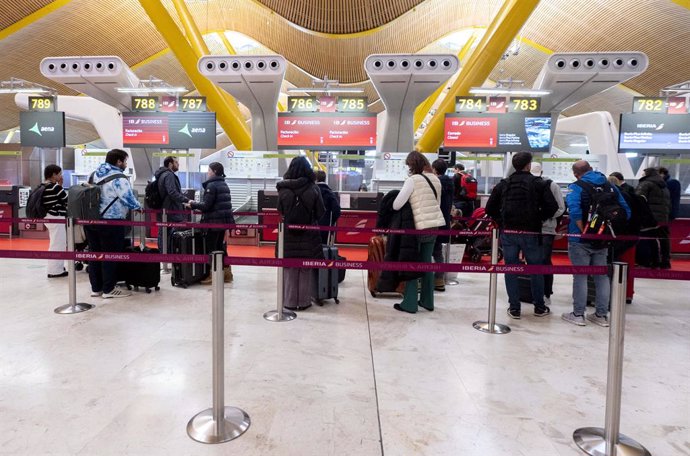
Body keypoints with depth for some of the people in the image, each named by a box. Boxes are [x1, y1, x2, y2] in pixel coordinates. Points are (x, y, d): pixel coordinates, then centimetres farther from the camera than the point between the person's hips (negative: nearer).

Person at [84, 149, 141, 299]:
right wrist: (138, 207, 1)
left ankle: (96, 288, 19)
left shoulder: (94, 174, 14)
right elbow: (128, 198, -19)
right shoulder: (118, 178, -13)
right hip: (110, 222, -8)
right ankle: (108, 290, 5)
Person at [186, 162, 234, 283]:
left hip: (214, 221, -9)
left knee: (211, 248, 0)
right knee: (221, 246, 16)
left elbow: (206, 205, -18)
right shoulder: (224, 185, 15)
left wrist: (192, 205, -2)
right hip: (224, 220, 9)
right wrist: (195, 204, 17)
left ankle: (213, 275, 3)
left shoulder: (212, 185, -13)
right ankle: (226, 273, 21)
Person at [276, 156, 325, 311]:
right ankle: (304, 301, 20)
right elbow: (320, 214, -4)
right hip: (308, 235, 0)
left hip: (288, 235, 1)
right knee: (306, 270, 12)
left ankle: (289, 301, 19)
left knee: (289, 269, 12)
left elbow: (280, 212, -1)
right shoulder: (313, 189, -11)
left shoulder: (284, 189, -9)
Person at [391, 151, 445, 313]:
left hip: (420, 226, -6)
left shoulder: (413, 180, -12)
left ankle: (409, 303, 7)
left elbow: (397, 204, -14)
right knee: (427, 262, 15)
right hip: (435, 223, 7)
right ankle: (427, 301, 22)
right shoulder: (435, 179, 10)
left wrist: (393, 209, 6)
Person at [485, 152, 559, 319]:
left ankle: (514, 308, 10)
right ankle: (539, 307, 22)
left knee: (510, 269, 7)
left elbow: (490, 208, 4)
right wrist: (540, 218, 5)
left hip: (508, 233, 2)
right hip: (531, 233, -2)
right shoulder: (538, 183, -2)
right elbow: (552, 206, -10)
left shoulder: (504, 184, 5)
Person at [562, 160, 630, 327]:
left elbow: (574, 210, -27)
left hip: (580, 240, -5)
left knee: (580, 276, 3)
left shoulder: (576, 187, -9)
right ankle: (602, 315, 19)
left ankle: (578, 314, 9)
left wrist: (583, 230, -18)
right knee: (602, 276, 13)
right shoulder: (610, 186, 8)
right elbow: (625, 211, 6)